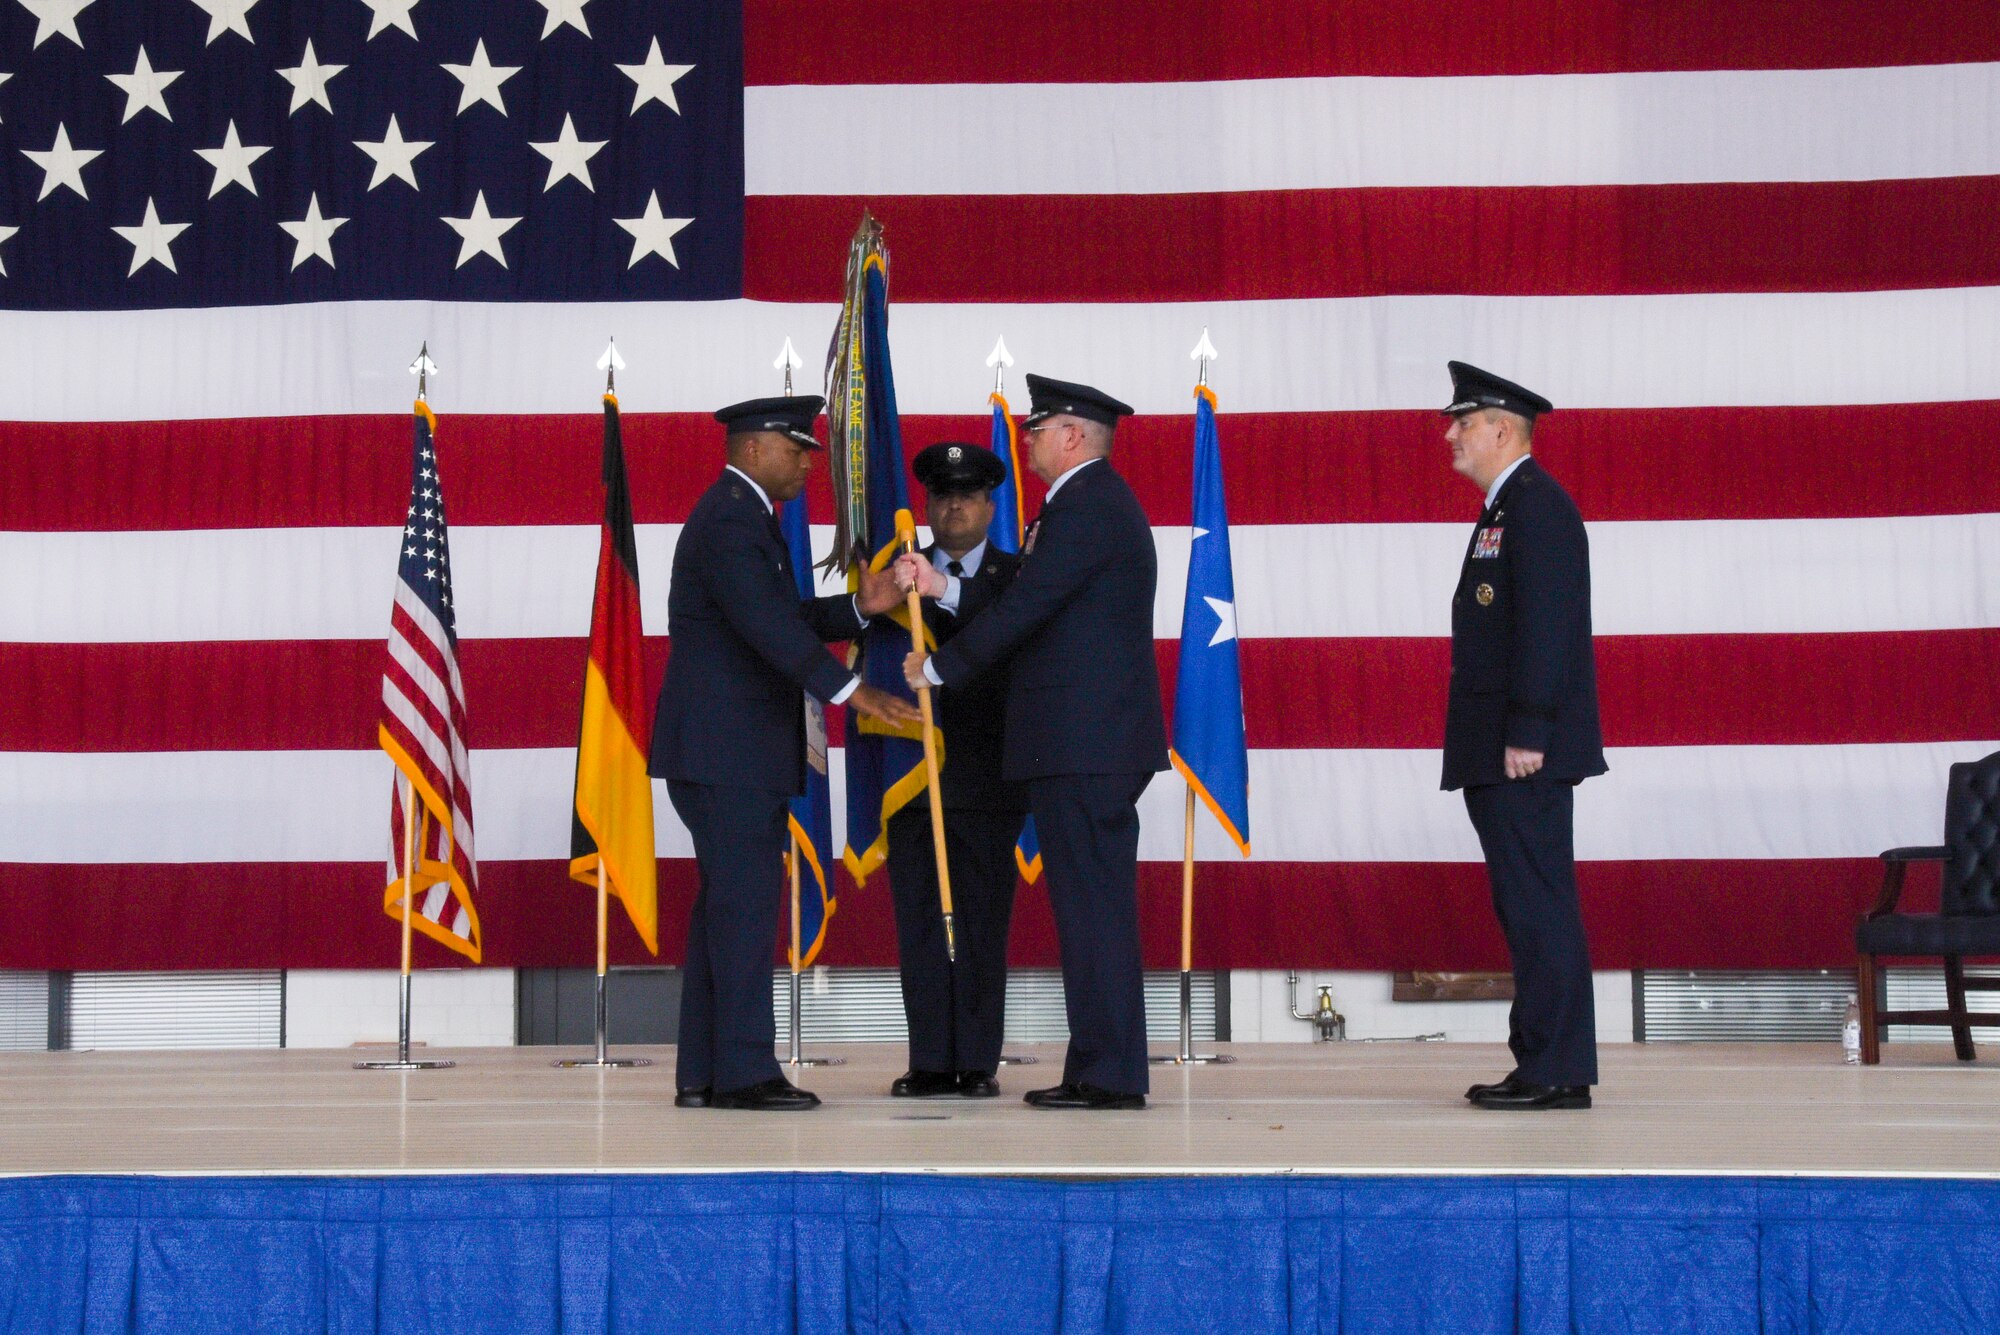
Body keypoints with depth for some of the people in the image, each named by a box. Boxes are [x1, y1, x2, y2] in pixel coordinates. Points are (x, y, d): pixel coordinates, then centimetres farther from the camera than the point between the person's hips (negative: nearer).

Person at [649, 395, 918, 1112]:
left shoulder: (744, 515, 20)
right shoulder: (729, 520, -14)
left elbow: (787, 616, 21)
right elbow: (767, 622, -27)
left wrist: (859, 608, 6)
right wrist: (849, 690, -35)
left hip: (738, 750, 11)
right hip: (726, 748, -11)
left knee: (727, 903, 10)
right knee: (745, 900, -10)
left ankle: (703, 1073, 12)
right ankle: (743, 1070, -9)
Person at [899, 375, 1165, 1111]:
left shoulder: (1085, 507, -13)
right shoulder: (1096, 501, 20)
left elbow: (1024, 607, -17)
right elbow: (1028, 600, 19)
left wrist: (937, 667, -7)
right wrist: (941, 586, 15)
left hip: (1081, 744, -11)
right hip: (1094, 744, 11)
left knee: (1092, 902, -8)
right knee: (1095, 903, 11)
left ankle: (1108, 1074, -6)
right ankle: (1104, 1069, 15)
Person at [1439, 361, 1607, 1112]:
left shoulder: (1538, 508, -11)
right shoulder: (1505, 509, 20)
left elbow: (1545, 625, -20)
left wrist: (1527, 734, -23)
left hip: (1523, 753, -10)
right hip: (1497, 753, 10)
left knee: (1538, 907, -8)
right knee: (1530, 908, 11)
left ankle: (1553, 1071, -5)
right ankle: (1548, 1067, 15)